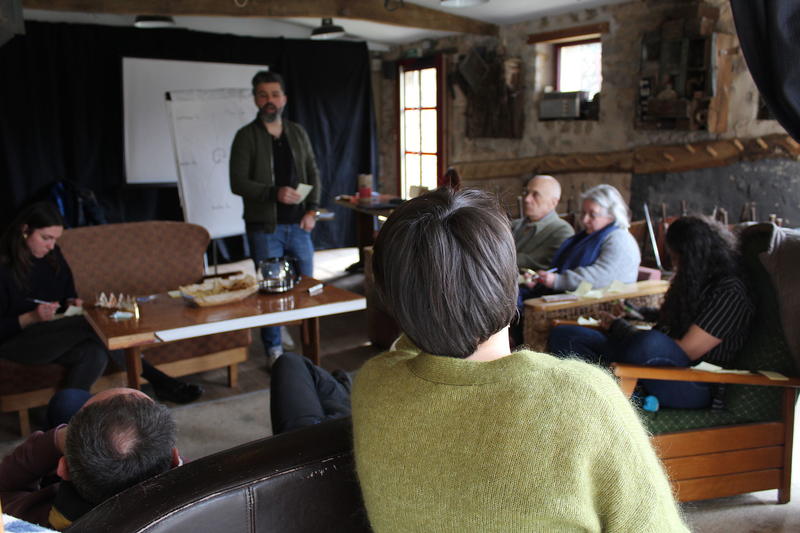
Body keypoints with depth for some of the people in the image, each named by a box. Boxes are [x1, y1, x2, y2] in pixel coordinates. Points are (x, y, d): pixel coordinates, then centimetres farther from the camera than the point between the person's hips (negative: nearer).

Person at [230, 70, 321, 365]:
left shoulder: (298, 133, 10)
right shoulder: (246, 136, -3)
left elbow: (313, 173, 12)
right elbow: (238, 183, -9)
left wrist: (312, 209, -1)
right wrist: (274, 193, -22)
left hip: (298, 225, 4)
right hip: (265, 227, -4)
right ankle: (274, 351, 15)